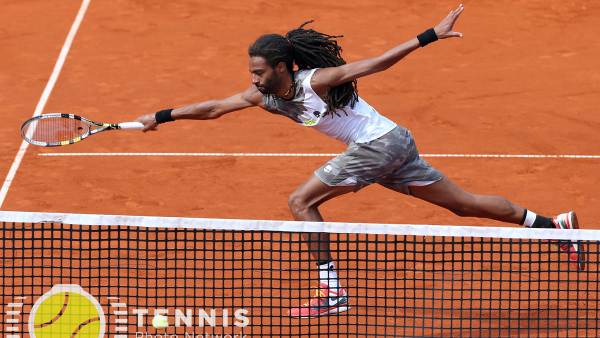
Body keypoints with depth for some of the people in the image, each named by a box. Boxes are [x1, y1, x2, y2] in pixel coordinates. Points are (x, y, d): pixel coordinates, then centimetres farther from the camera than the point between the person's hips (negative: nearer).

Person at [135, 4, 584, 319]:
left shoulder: (315, 80, -18)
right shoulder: (266, 96, 5)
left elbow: (375, 64, -20)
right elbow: (214, 108, 11)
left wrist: (429, 37, -25)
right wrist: (162, 117, 6)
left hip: (381, 142, -9)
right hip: (394, 145, 9)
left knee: (301, 201, -9)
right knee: (464, 204, 13)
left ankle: (331, 292, -11)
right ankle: (554, 225, 18)